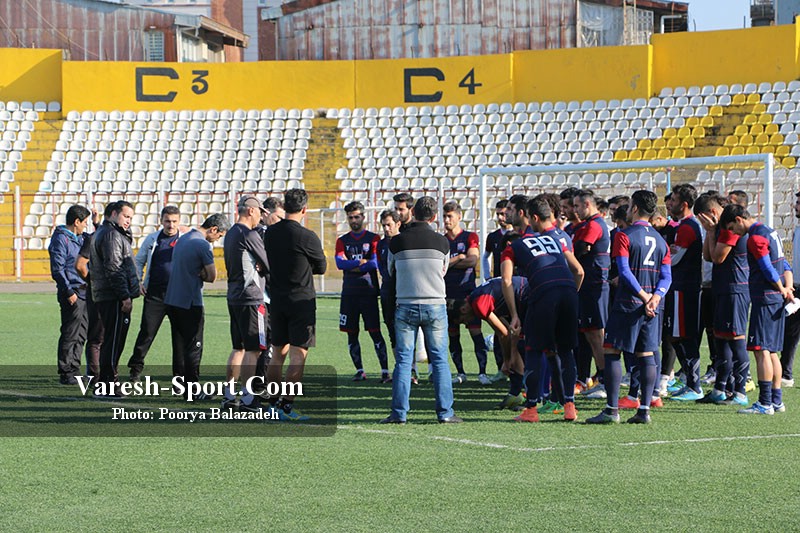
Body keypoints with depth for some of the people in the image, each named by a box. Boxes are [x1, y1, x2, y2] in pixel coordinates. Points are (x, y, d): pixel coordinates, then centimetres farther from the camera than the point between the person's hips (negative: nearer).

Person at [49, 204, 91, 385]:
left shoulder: (81, 238, 15)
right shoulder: (61, 239, -10)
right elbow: (57, 270, -14)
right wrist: (68, 292, -18)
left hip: (84, 292, 9)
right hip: (72, 293, -9)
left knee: (81, 335, 11)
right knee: (70, 334, -6)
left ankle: (74, 371, 18)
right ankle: (66, 374, -1)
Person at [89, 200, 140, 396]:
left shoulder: (100, 233, 22)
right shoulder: (111, 235, -12)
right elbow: (114, 268, -19)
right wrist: (125, 296, -20)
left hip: (103, 297, 11)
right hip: (114, 298, -11)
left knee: (111, 341, 15)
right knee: (113, 341, -8)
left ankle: (104, 385, 19)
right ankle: (106, 384, -8)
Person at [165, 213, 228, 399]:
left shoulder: (182, 240, 14)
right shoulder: (203, 245, -15)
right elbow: (212, 276, -15)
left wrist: (197, 273, -2)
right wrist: (201, 274, 3)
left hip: (172, 300, 9)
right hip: (190, 303, -9)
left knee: (179, 345, 15)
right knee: (193, 347, -3)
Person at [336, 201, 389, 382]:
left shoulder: (373, 238, 4)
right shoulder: (342, 241, 12)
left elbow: (375, 262, -9)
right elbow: (339, 263, -3)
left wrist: (351, 266, -7)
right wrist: (360, 262, -13)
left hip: (368, 292, -3)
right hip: (349, 293, 3)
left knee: (375, 332, -8)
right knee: (351, 334, 4)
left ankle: (385, 371, -9)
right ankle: (359, 370, 12)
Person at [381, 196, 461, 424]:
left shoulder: (397, 242, -3)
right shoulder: (441, 242, -2)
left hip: (405, 305, 0)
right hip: (435, 304, 0)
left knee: (403, 360, 4)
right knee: (440, 360, 4)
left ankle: (399, 412, 1)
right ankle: (445, 412, 2)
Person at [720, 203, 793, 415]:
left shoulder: (756, 237, -14)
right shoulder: (769, 232, 17)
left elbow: (768, 270, -17)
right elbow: (784, 266, 18)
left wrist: (784, 291, -3)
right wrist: (787, 289, 7)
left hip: (764, 298, -10)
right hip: (776, 300, 10)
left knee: (762, 350, -9)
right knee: (771, 351, 13)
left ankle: (765, 403, -12)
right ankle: (776, 400, 15)